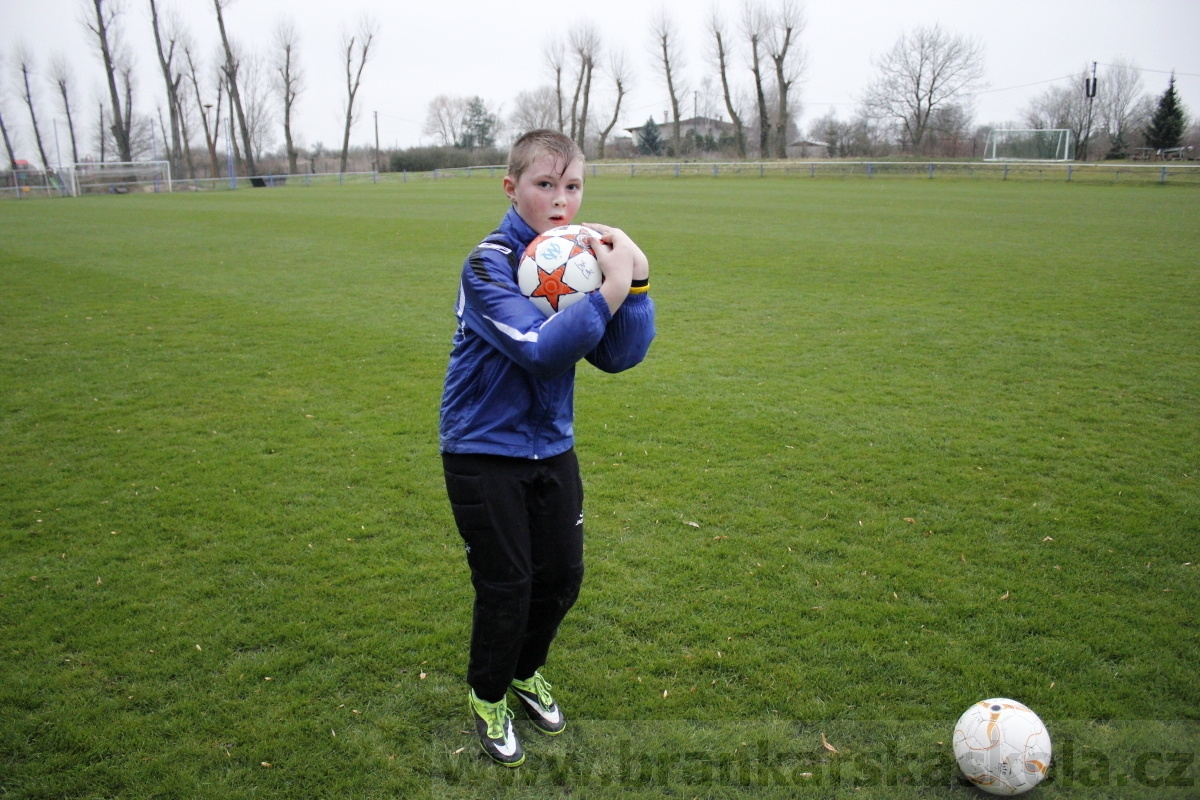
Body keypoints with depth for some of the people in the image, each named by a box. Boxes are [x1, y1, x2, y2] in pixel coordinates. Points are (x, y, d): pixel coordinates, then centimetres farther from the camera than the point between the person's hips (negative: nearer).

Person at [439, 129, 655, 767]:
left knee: (561, 575, 15)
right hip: (484, 452, -5)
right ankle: (488, 697, 33)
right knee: (506, 584, 5)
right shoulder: (489, 263, -18)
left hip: (551, 447, 6)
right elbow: (539, 347, -33)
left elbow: (618, 356, -10)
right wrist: (612, 288, -37)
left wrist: (637, 280, -23)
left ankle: (526, 671, 44)